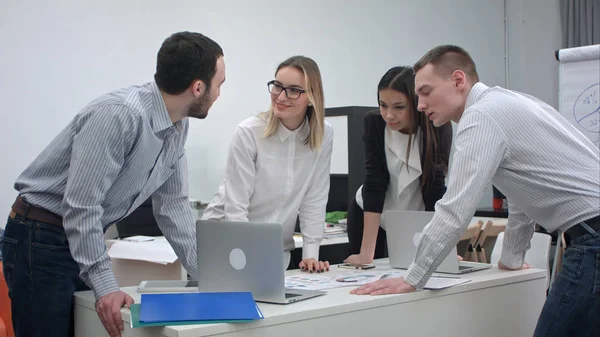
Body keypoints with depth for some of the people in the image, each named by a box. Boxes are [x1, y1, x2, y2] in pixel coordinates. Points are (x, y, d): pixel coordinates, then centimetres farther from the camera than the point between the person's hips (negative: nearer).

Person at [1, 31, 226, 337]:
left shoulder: (178, 127, 0)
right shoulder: (119, 114, -28)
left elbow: (172, 204, 6)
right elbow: (80, 205, -28)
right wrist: (105, 285, -28)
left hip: (86, 240, 8)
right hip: (41, 242, -8)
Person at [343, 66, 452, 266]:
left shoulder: (437, 128, -21)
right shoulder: (374, 124, -21)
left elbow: (435, 185, -21)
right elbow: (374, 183, -26)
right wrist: (366, 253, -31)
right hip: (369, 217, 0)